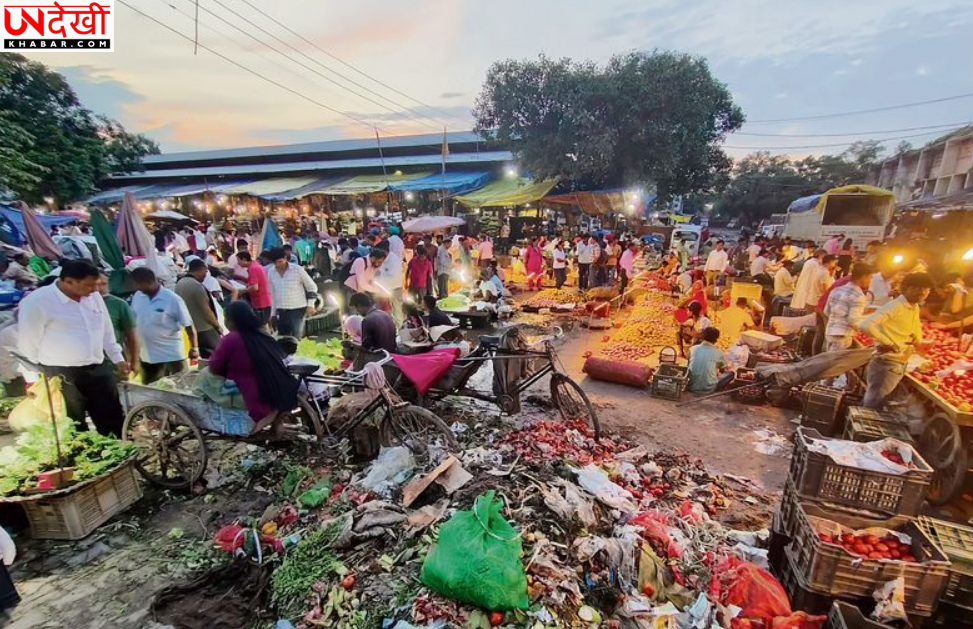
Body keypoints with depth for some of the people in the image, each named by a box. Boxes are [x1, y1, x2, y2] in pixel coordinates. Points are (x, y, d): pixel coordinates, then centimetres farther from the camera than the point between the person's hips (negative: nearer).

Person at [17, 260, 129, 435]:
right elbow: (27, 344, -8)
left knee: (113, 421, 11)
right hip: (61, 376, -5)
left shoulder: (93, 296, 3)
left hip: (98, 370, 5)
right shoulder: (36, 302, -15)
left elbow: (106, 330, 14)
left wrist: (118, 359, 15)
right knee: (74, 430, 8)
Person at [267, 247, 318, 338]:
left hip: (297, 309, -4)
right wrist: (273, 312, 13)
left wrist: (310, 305, -8)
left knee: (296, 338, -8)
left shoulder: (297, 269, -9)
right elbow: (272, 293, 14)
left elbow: (312, 287, -2)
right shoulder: (270, 273, 4)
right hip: (281, 311, 5)